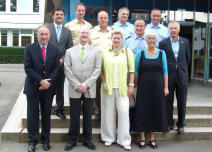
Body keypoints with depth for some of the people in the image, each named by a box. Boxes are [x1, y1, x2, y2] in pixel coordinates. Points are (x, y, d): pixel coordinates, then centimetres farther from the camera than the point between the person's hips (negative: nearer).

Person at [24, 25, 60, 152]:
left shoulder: (55, 50, 6)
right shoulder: (29, 48, 0)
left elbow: (56, 68, 2)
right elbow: (28, 68, -6)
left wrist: (48, 82, -13)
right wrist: (40, 81, -14)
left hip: (48, 88, 2)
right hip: (33, 87, -1)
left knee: (47, 114, 10)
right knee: (33, 115, 4)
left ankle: (46, 140, 22)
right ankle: (32, 141, 15)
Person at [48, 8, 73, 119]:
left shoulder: (67, 32, 12)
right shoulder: (46, 28, 2)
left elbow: (70, 48, 8)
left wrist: (63, 59, -6)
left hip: (61, 63, 3)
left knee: (60, 88, 9)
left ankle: (59, 109, 21)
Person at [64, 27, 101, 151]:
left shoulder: (96, 51, 8)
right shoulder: (70, 51, 9)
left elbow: (97, 69, -1)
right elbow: (67, 70, 1)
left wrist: (86, 84, -11)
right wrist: (77, 85, -9)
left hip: (89, 90, 0)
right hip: (74, 89, 0)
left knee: (88, 116, 8)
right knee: (74, 116, 6)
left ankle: (87, 139, 21)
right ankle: (72, 140, 19)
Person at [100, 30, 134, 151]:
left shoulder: (128, 52, 6)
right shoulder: (105, 52, 8)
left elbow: (132, 70, 2)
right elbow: (100, 69, 9)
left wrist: (131, 85, -4)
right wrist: (103, 81, -3)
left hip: (122, 88, -1)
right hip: (108, 88, 1)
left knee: (124, 112, -2)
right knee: (108, 112, 7)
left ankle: (124, 140, 8)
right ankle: (109, 137, 20)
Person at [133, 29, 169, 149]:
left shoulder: (162, 53, 4)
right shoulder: (140, 53, 1)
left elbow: (165, 71, 4)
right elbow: (136, 71, 3)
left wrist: (166, 87, 0)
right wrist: (136, 85, 0)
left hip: (158, 87, 1)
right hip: (144, 87, -1)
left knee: (156, 110, 6)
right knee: (143, 111, 3)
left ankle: (152, 138, 19)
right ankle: (142, 138, 15)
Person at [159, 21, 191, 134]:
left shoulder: (185, 42, 5)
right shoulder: (163, 43, -1)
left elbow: (188, 57, 12)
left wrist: (183, 69, 13)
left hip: (182, 76, 1)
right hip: (168, 76, -1)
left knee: (182, 102, 6)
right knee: (168, 101, 6)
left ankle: (180, 124, 18)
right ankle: (169, 123, 20)